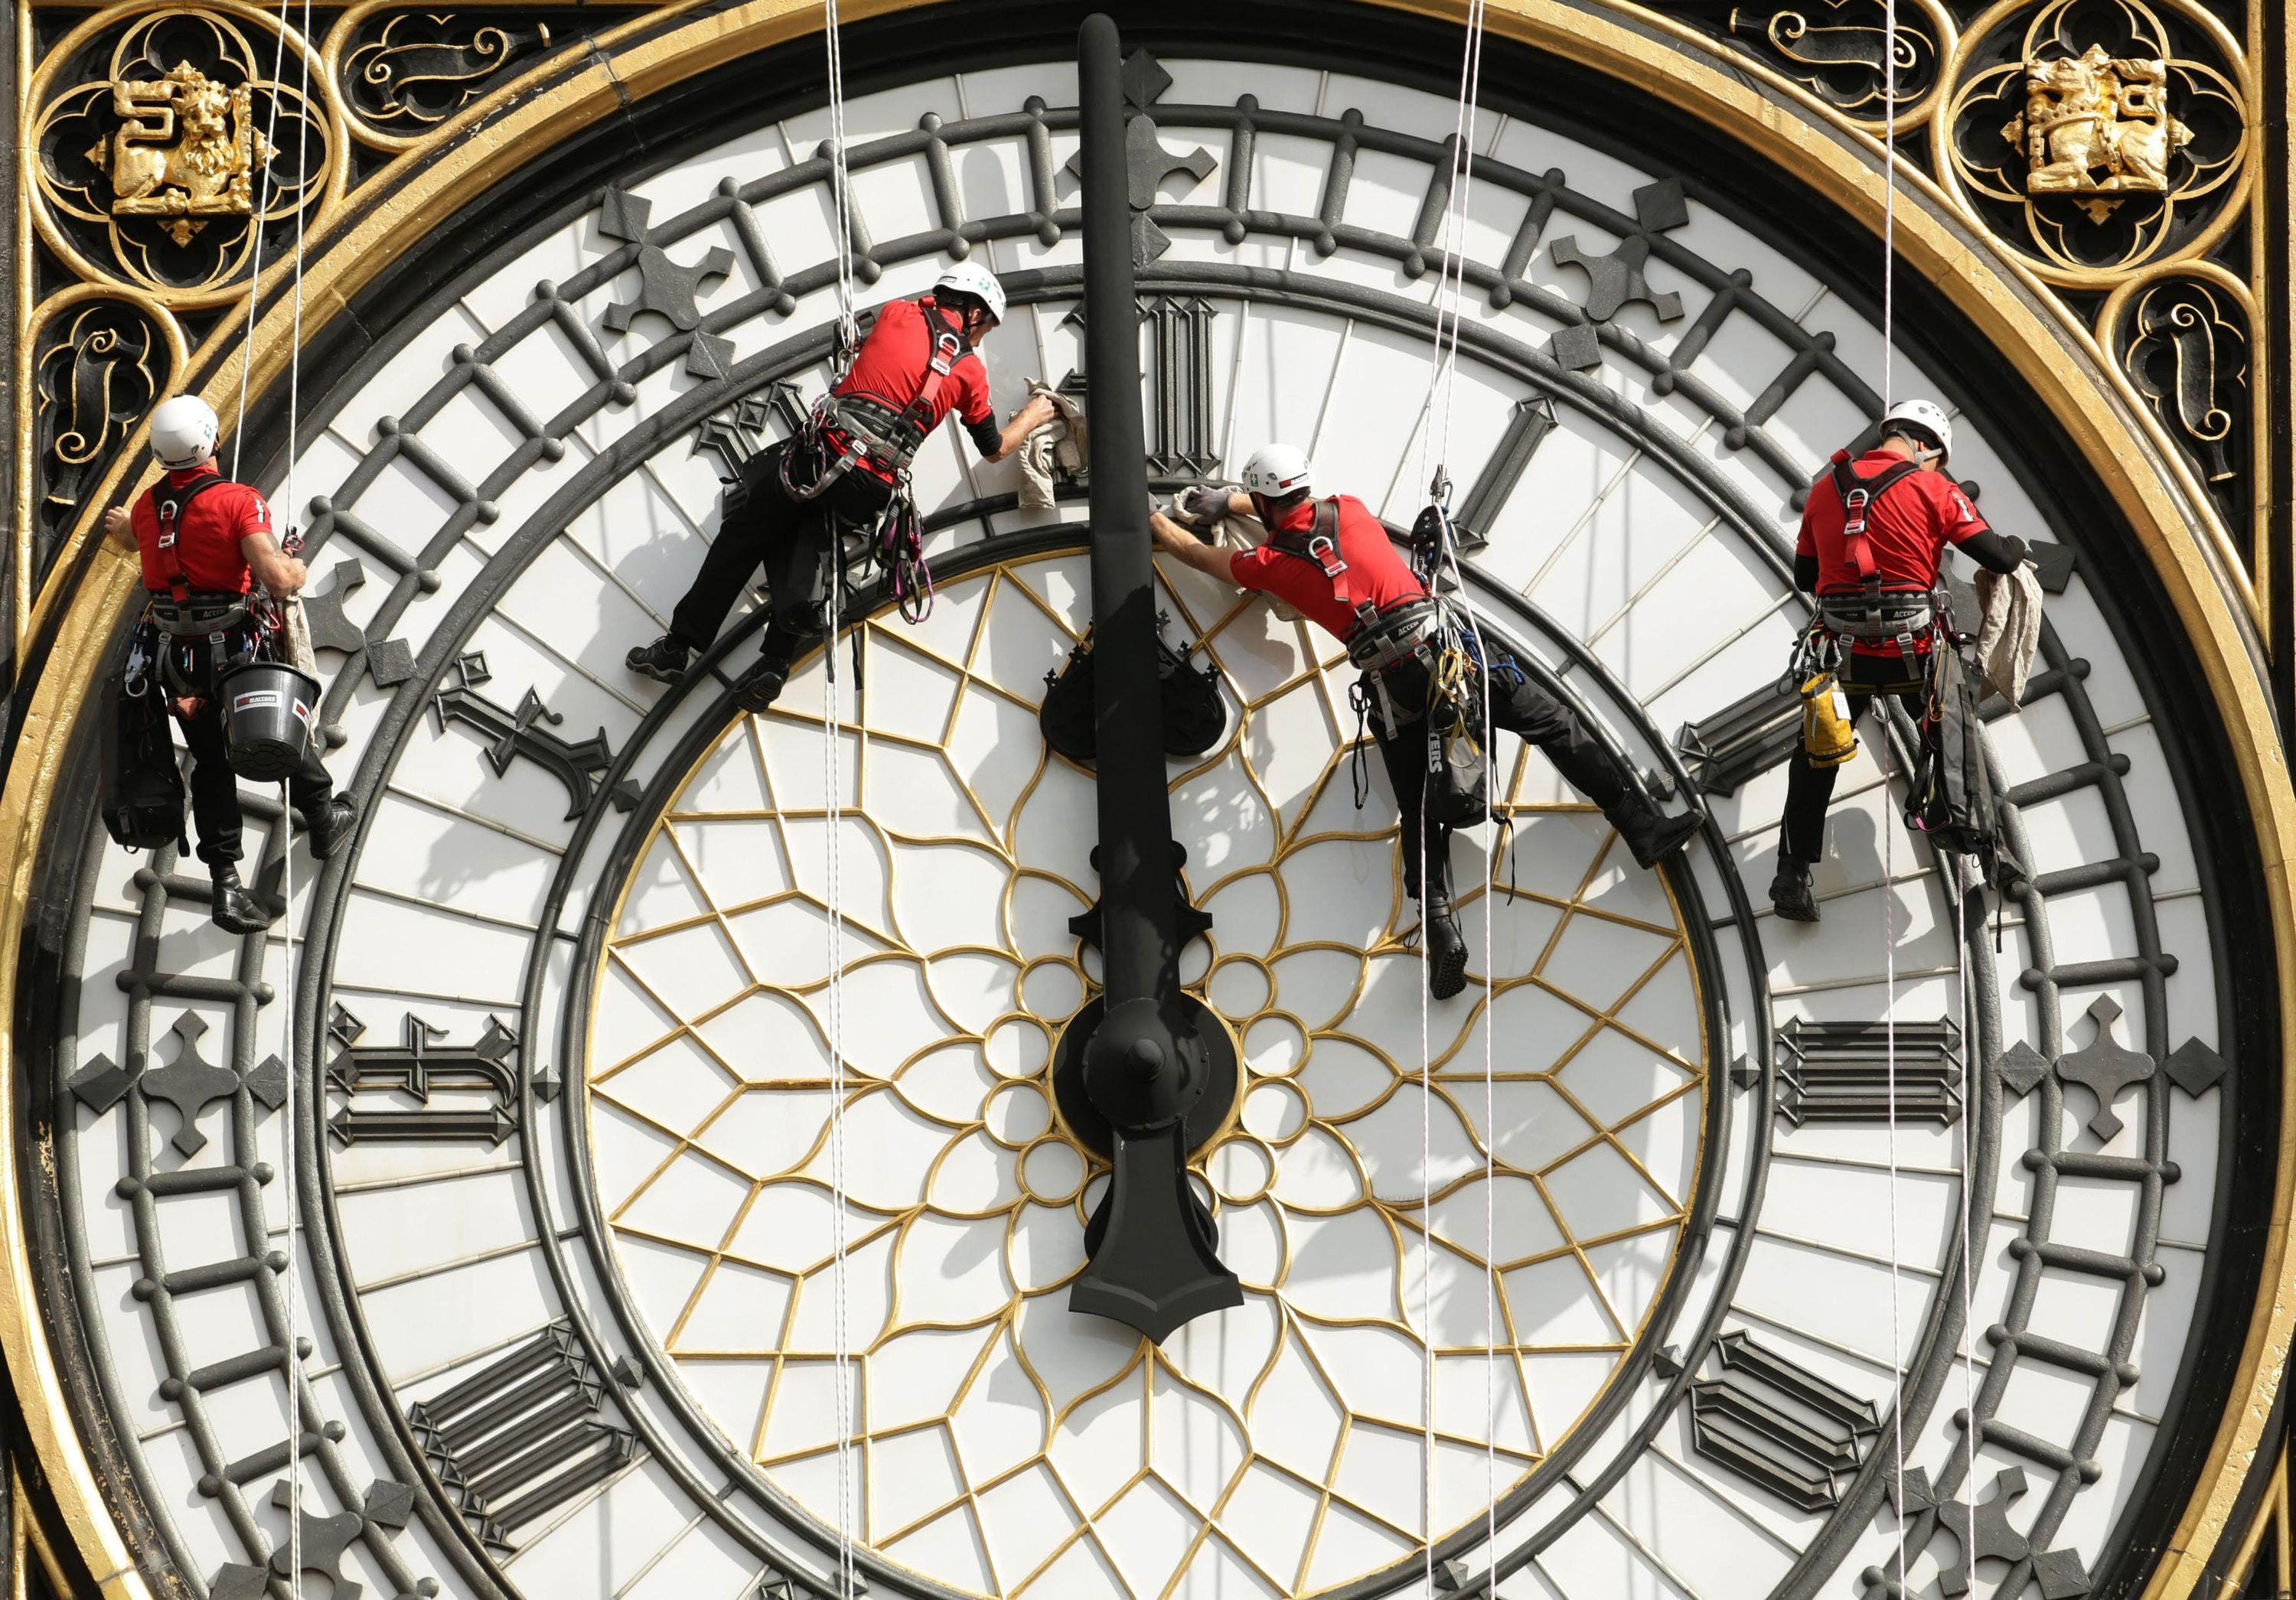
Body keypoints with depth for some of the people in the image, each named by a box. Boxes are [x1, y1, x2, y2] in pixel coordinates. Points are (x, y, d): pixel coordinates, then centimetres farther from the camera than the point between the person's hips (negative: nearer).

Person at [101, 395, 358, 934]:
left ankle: (226, 884, 9)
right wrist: (295, 567, -3)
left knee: (211, 764, 12)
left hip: (175, 661, 4)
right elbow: (278, 581, -28)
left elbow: (133, 538, 28)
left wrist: (120, 525, 53)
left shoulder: (147, 508, 0)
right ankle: (323, 819, 42)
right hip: (235, 653, -4)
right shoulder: (238, 501, -19)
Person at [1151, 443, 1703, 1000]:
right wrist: (1226, 503, 48)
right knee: (1556, 725, 5)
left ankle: (1441, 929, -10)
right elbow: (1300, 509, 39)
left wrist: (1152, 518, 43)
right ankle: (1644, 828, -2)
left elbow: (1194, 552, 25)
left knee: (1420, 818, 6)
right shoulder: (1347, 510, 14)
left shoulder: (1272, 563, 7)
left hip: (1390, 685, -1)